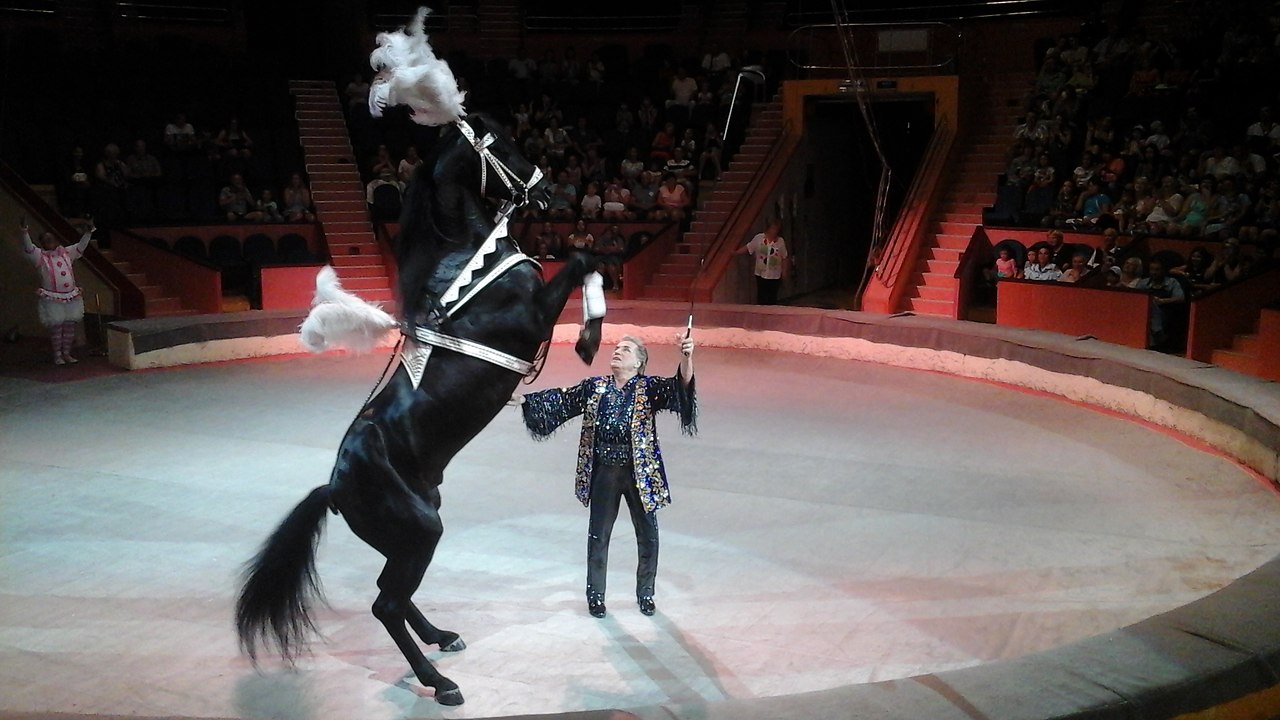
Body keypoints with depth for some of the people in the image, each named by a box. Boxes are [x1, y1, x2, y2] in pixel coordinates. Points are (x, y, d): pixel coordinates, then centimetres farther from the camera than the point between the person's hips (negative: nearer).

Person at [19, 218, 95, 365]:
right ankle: (57, 355, 10)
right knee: (56, 326, -1)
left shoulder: (66, 253, 12)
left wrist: (88, 232, 0)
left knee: (70, 325, 7)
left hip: (71, 297, 4)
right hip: (52, 299, -4)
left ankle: (66, 353, 19)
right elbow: (29, 248, -16)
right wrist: (25, 232, -30)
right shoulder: (40, 256, 0)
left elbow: (81, 246, 12)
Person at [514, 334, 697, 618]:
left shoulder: (649, 388, -8)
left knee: (648, 535, 9)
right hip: (603, 473, 2)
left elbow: (680, 387, -24)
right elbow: (560, 399, 6)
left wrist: (686, 358, -43)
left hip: (641, 472, -2)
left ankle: (645, 593, 30)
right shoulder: (594, 386, 2)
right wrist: (524, 399, 0)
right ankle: (595, 594, 28)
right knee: (598, 535, 11)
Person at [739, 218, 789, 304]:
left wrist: (784, 271, 2)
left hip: (775, 275, 0)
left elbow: (784, 258, 2)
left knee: (772, 297, 7)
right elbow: (748, 248, 1)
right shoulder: (759, 238, -5)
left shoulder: (780, 241, -3)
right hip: (761, 273, 0)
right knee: (761, 297, 5)